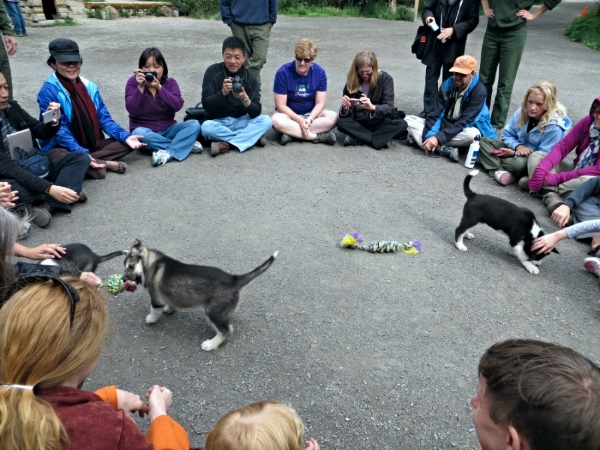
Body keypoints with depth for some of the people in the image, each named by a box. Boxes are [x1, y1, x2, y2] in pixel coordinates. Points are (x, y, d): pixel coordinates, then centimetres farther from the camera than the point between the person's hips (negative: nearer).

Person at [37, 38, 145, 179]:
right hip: (65, 149, -6)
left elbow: (104, 119, 3)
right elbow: (59, 129, -19)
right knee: (56, 156, -39)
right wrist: (81, 153, -32)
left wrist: (126, 136, -14)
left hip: (93, 146, 6)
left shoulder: (90, 87, 6)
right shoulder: (49, 91, -12)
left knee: (127, 143, -8)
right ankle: (105, 164, -25)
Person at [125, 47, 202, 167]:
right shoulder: (133, 82, -4)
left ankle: (168, 153, -36)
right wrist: (141, 87, -24)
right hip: (145, 130, -2)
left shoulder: (170, 82, 0)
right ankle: (187, 144, -26)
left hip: (167, 130, 2)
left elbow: (178, 106, -18)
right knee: (138, 133, -37)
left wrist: (159, 88, -27)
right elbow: (132, 110, -16)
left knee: (194, 125, -21)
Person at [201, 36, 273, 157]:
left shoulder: (249, 77, -5)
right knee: (206, 127, -34)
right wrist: (223, 92, -32)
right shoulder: (212, 72, -8)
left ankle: (226, 144, -27)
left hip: (241, 121, 2)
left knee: (266, 121, -24)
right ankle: (252, 137, -21)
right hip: (218, 122, -1)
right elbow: (206, 104, -15)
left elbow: (256, 112, -14)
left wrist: (245, 99, -33)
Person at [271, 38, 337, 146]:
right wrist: (299, 120, -24)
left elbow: (320, 102, -6)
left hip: (312, 114, 2)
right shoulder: (283, 72, -13)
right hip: (290, 115, -2)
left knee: (334, 117, -25)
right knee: (276, 120, -35)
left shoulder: (319, 72, -6)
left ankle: (291, 133, -29)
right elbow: (280, 105, -14)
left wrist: (310, 119, -24)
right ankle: (318, 136, -31)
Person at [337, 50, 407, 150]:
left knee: (402, 124, -30)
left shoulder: (386, 79, -6)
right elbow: (348, 115, -3)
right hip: (360, 123, 1)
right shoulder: (351, 82, -2)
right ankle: (380, 137, -22)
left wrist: (372, 107, -37)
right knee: (341, 123, -29)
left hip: (381, 122, -1)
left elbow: (389, 107, -15)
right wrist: (345, 108, -28)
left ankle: (359, 138, -24)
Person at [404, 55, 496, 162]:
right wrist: (429, 136, -30)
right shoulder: (447, 85, -7)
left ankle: (418, 138, -30)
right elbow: (436, 112, -13)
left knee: (473, 134, -40)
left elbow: (464, 121, -25)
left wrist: (438, 138, -35)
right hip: (443, 124, 4)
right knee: (408, 120, -14)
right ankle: (442, 149, -35)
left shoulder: (479, 91, -18)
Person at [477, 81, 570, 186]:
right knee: (483, 141, -11)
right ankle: (497, 170, -30)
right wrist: (518, 146, -21)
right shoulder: (522, 112, -8)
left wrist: (515, 153, -25)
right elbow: (507, 135, 2)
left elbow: (545, 156, -25)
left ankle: (491, 162, -15)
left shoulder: (554, 126, -25)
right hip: (517, 149, 7)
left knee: (519, 163, -43)